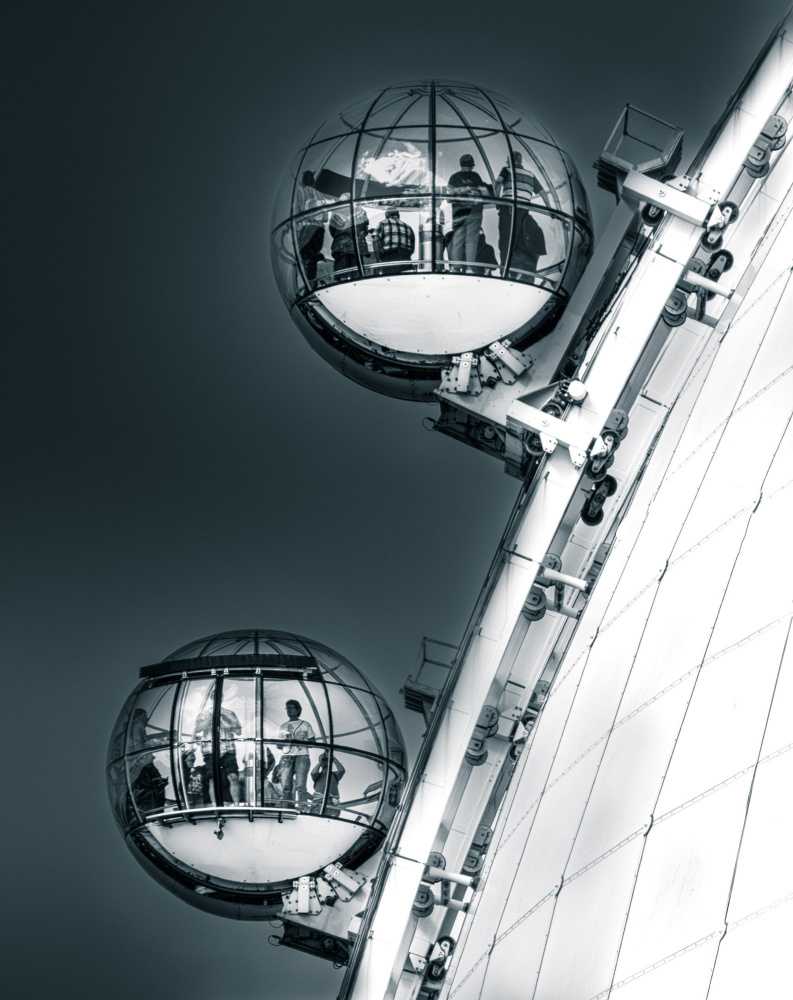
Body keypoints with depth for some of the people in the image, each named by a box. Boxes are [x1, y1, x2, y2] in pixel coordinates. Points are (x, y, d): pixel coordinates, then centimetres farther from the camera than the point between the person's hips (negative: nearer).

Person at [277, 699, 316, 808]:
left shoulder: (305, 724, 13)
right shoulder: (283, 726, 22)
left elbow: (312, 742, 7)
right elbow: (278, 745, 19)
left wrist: (299, 742, -9)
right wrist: (286, 742, -4)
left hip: (301, 756, -3)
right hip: (286, 757, 3)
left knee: (300, 786, -15)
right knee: (286, 786, -9)